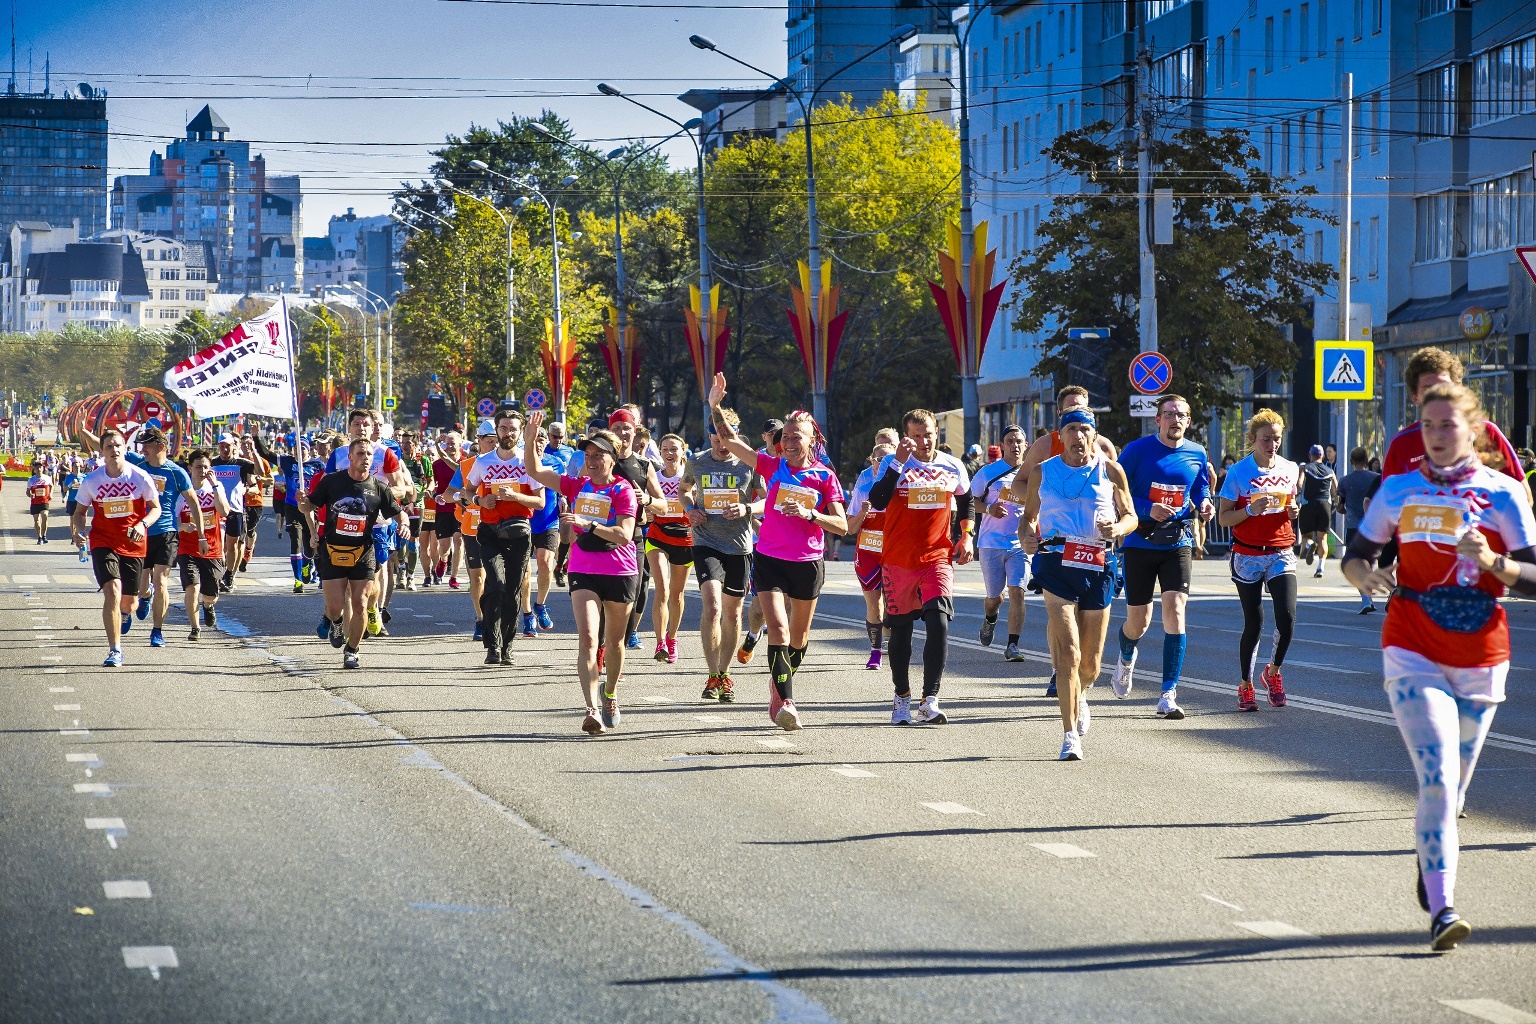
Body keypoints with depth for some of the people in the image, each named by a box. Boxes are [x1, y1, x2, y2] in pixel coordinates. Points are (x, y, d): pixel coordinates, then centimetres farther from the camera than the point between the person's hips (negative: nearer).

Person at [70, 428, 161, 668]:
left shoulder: (140, 477, -7)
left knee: (128, 602, 11)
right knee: (112, 591, -22)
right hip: (103, 542, -1)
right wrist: (77, 531, -11)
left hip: (134, 545, 1)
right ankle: (115, 651, -17)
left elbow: (155, 508, 2)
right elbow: (80, 511, 8)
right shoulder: (91, 481, -5)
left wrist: (142, 524, -17)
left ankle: (125, 613, 54)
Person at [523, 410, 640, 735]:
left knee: (614, 641, 14)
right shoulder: (577, 486, 4)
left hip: (620, 572, -2)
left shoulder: (623, 491, -9)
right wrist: (531, 438, -10)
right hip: (583, 571, 2)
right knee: (587, 637, -15)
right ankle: (592, 710, -24)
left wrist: (587, 524, -31)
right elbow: (535, 471, 3)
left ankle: (610, 695, 40)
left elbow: (624, 534, -21)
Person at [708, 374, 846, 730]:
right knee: (778, 629, -15)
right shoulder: (773, 466, 1)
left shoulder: (825, 477, -3)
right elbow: (729, 439, -1)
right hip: (769, 560, -1)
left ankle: (780, 685, 39)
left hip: (808, 563, 1)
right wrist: (715, 407, -14)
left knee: (799, 634, 14)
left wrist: (808, 514, -20)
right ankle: (786, 702, -18)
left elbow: (841, 525, -6)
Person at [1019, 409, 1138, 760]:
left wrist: (1119, 528, -11)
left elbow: (1131, 516, 13)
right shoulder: (1042, 472, 8)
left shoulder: (1111, 471, 7)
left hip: (1098, 567, 1)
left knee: (1090, 665, 10)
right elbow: (1029, 514, 18)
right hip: (1056, 565, -1)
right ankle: (1070, 735, -10)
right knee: (1068, 654, -15)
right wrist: (1025, 536, -5)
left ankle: (1078, 697, 45)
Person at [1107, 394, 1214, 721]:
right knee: (1138, 621, 7)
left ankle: (1168, 695, -12)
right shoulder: (1138, 450, -7)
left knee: (1175, 611, -15)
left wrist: (1203, 504, -2)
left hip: (1177, 544, 2)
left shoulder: (1197, 455, 4)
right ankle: (1127, 658, 46)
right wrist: (1147, 509, -21)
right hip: (1140, 544, -1)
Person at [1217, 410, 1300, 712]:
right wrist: (1251, 510, -20)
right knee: (1254, 624, 0)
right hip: (1248, 556, -2)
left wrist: (1293, 511, -1)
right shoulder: (1238, 473, -5)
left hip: (1281, 553, 2)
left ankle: (1273, 671, 13)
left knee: (1287, 618, -13)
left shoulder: (1290, 469, 6)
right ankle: (1246, 686, 18)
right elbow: (1223, 517, -5)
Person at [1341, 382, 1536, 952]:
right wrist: (1366, 575, -11)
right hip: (1413, 653, -1)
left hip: (1481, 658, 1)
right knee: (1437, 777, -17)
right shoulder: (1398, 491, 4)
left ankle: (1431, 867, 40)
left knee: (1453, 783, 12)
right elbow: (1355, 554, 12)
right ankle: (1441, 909, -21)